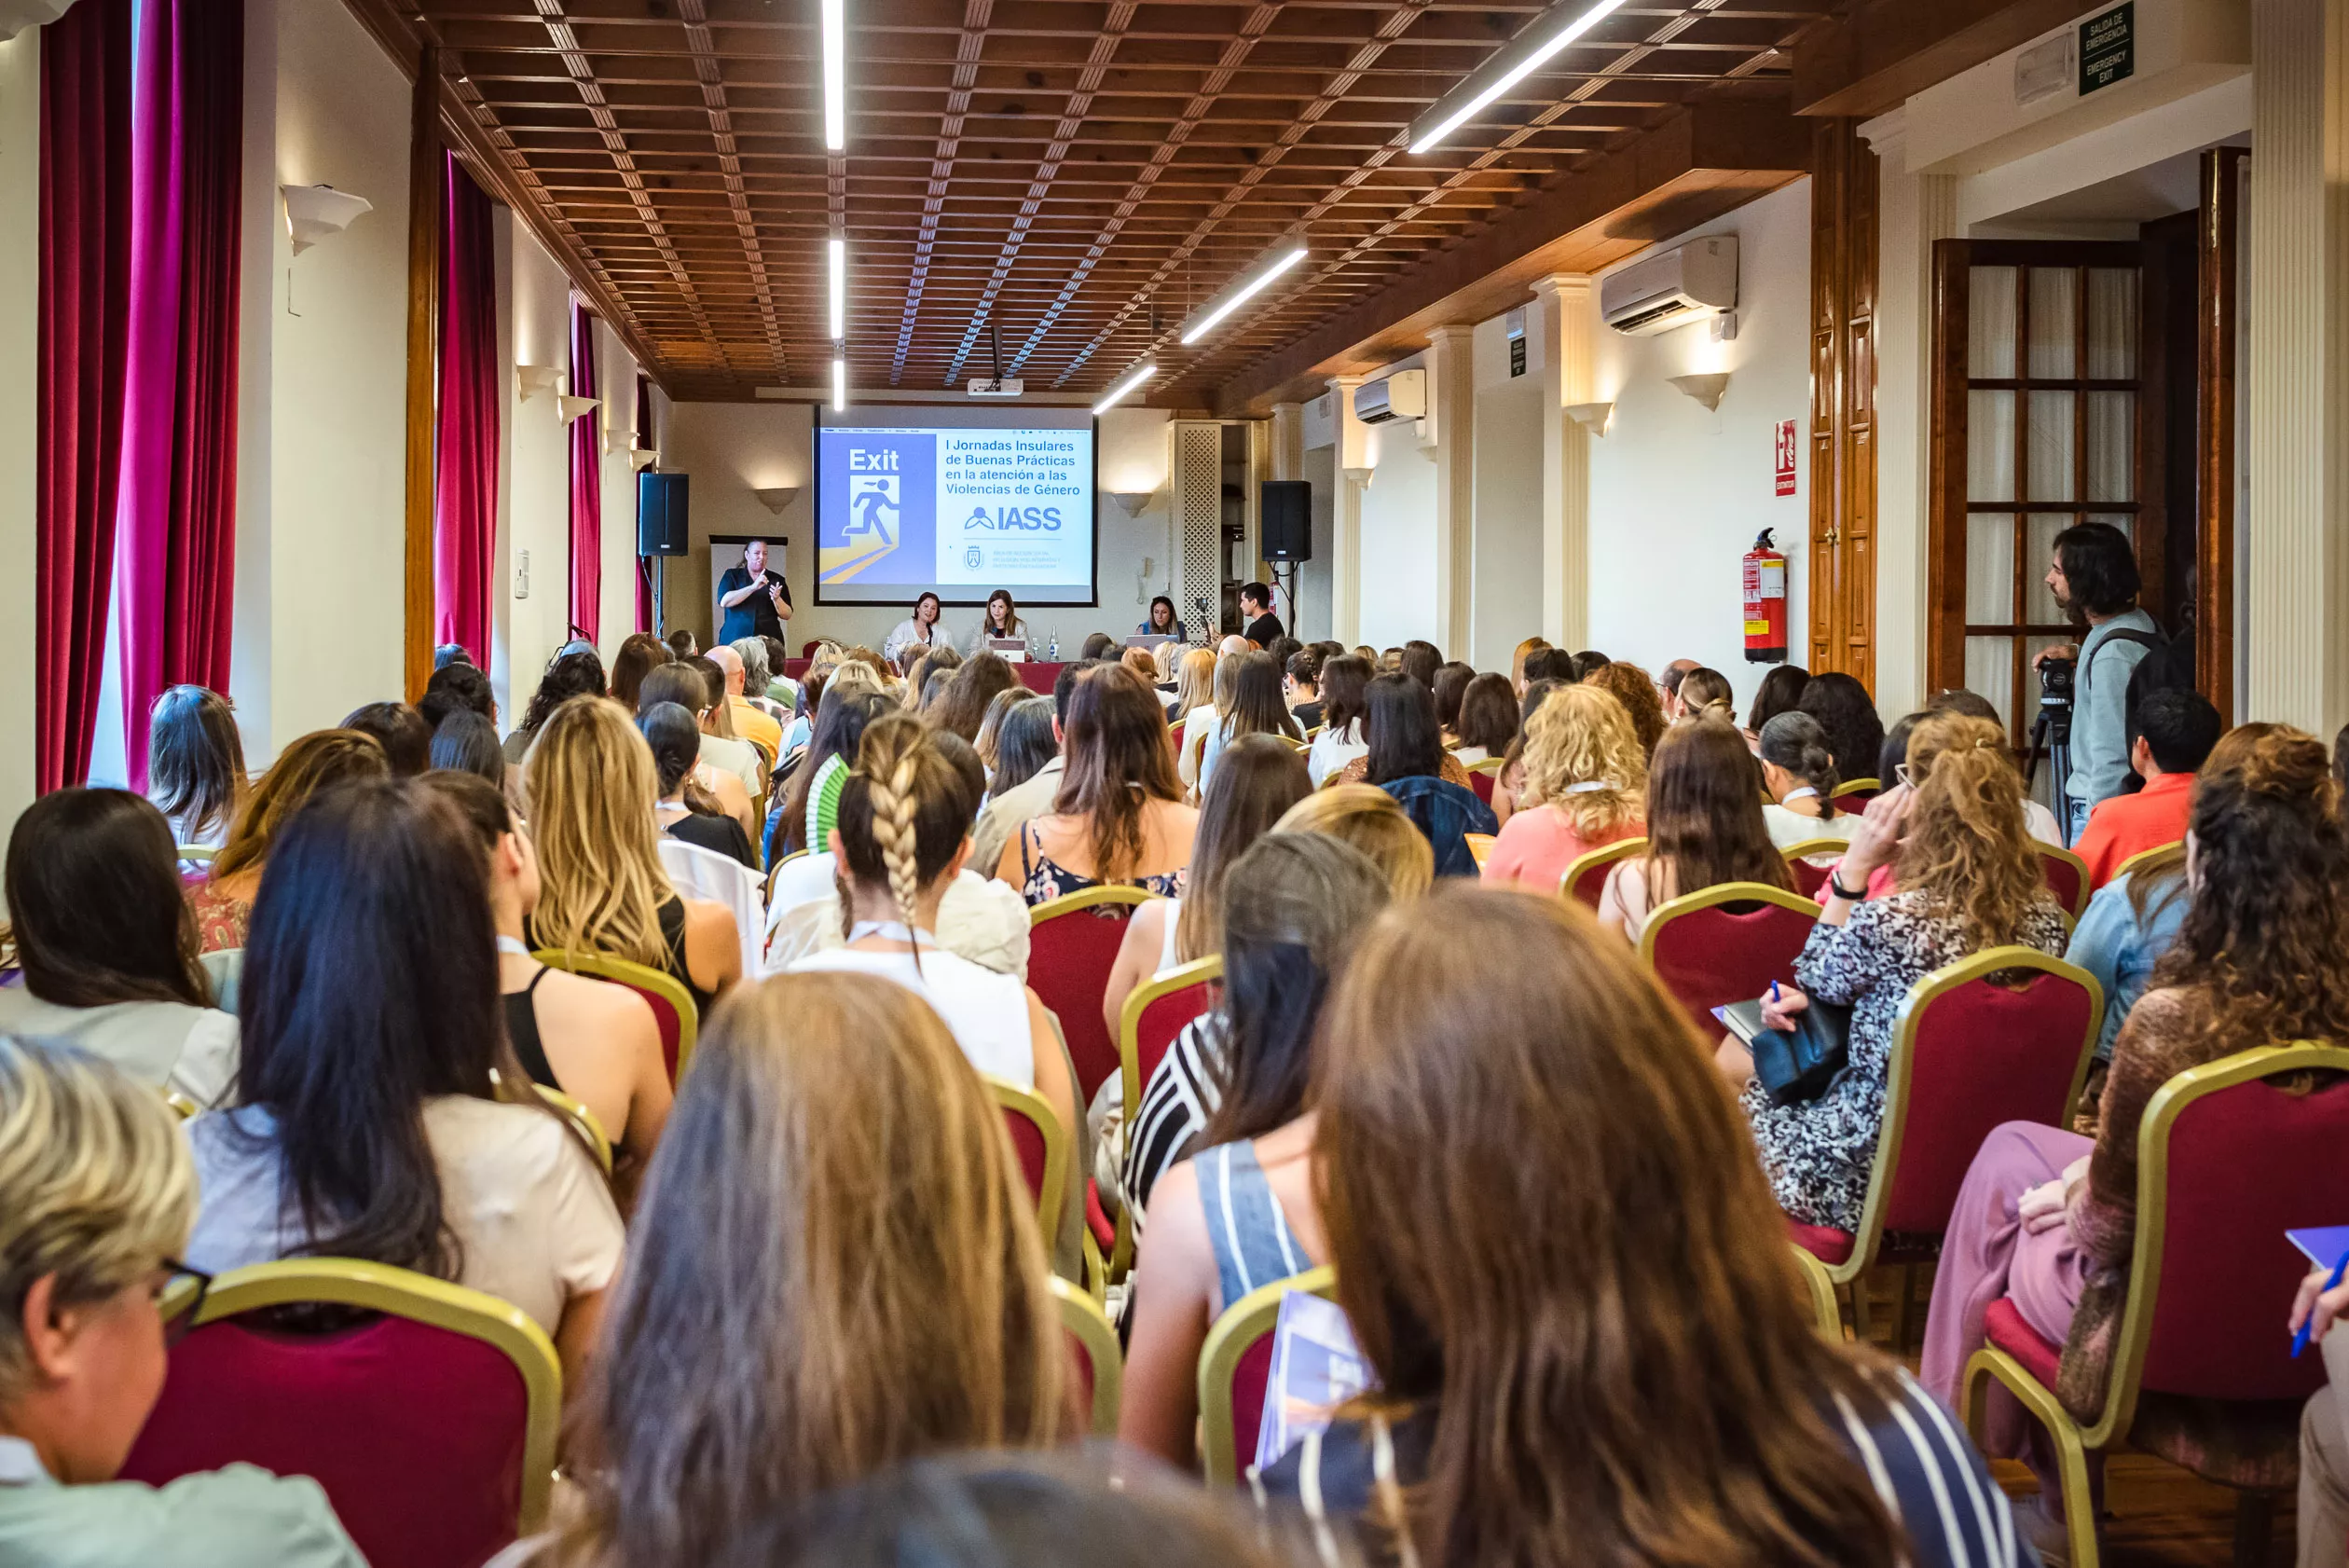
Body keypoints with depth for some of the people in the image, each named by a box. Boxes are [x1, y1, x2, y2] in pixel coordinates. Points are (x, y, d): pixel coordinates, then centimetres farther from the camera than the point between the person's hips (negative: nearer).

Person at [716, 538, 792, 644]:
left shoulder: (777, 580, 9)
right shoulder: (732, 575, 7)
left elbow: (787, 615, 6)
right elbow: (723, 602, -10)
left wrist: (776, 599, -14)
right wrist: (753, 587, -18)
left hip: (768, 641, 1)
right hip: (735, 640, -1)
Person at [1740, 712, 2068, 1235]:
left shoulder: (1890, 922, -29)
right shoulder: (2044, 917, -8)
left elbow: (1816, 976, -4)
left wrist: (1854, 868, -7)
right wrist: (1809, 1001, 5)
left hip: (1877, 1173, -7)